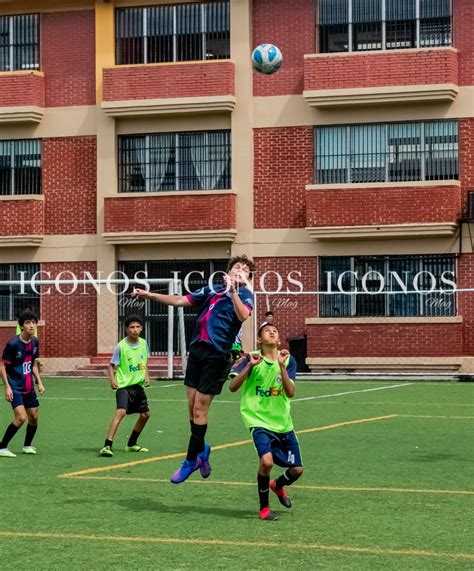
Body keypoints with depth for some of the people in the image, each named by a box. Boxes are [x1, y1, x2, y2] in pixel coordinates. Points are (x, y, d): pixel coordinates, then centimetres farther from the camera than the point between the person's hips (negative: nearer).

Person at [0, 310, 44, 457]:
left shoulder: (34, 342, 3)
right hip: (15, 387, -7)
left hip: (29, 387, 7)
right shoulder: (13, 344, -17)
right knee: (21, 417, -19)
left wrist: (39, 382, 11)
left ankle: (27, 446, 32)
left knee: (34, 417, 10)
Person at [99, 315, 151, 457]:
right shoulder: (121, 346, -12)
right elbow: (112, 365, -8)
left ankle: (131, 444, 32)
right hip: (124, 385, -7)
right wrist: (112, 379, -24)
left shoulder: (143, 343, 4)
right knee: (121, 412, -25)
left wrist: (146, 375, 5)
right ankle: (107, 446, -28)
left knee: (145, 414, 14)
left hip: (138, 385, 7)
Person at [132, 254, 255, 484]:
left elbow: (243, 315, -19)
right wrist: (149, 294, 14)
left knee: (199, 409, -5)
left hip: (217, 355, -5)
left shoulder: (245, 295, 1)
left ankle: (191, 460, 5)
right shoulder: (212, 290, 15)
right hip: (197, 351, 5)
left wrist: (233, 290, -28)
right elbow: (180, 301, 18)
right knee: (192, 407, 7)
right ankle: (201, 449, 28)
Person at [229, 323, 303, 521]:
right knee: (267, 459, -27)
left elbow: (290, 393, -12)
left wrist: (281, 365, -22)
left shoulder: (288, 360, 0)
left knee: (297, 469, 5)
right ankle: (264, 507, -6)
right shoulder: (252, 358, -6)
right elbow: (233, 387, -14)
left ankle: (277, 486, 41)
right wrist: (250, 366, -25)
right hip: (259, 420, -4)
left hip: (283, 422, 4)